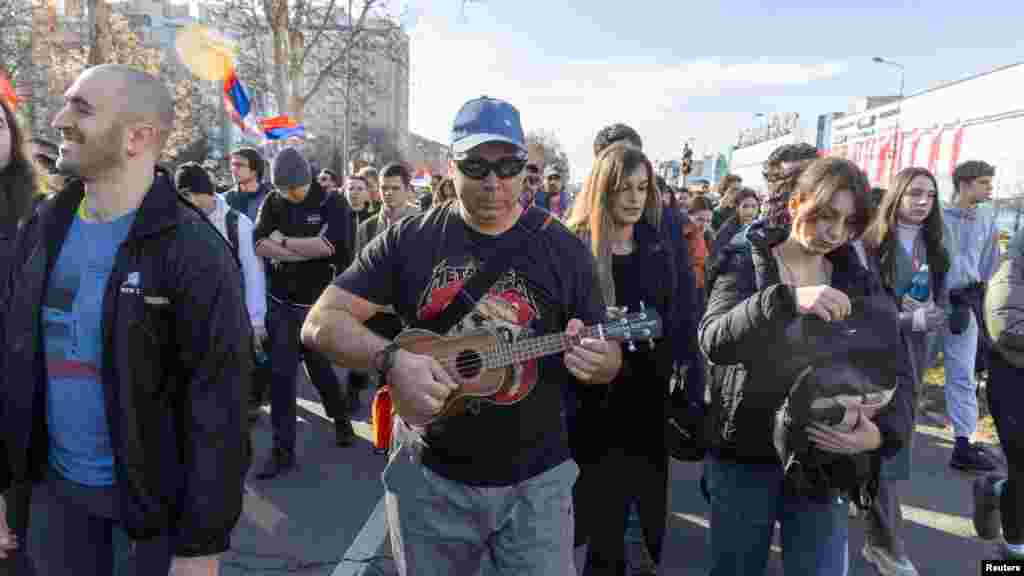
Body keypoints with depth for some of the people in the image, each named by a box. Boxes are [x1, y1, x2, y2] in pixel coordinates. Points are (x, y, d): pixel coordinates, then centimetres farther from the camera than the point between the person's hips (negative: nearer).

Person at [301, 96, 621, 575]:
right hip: (429, 475, 1)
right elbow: (321, 322, -7)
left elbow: (608, 355, 2)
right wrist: (391, 359, -25)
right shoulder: (409, 241, -5)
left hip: (535, 480, 0)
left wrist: (595, 361, -22)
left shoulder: (563, 249, -4)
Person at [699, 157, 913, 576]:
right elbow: (714, 341, -23)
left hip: (823, 461, 2)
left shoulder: (860, 282, 2)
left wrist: (884, 432, -24)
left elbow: (897, 370, -3)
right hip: (744, 456, -1)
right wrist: (785, 300, -39)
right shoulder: (745, 264, -6)